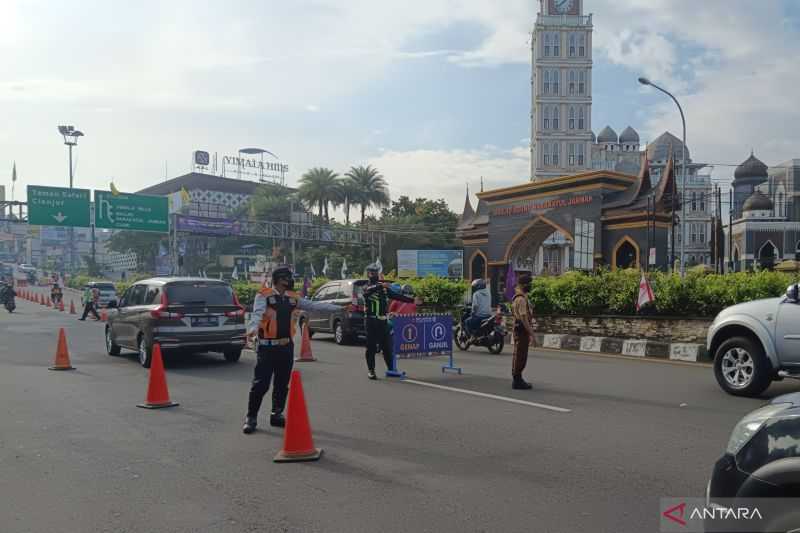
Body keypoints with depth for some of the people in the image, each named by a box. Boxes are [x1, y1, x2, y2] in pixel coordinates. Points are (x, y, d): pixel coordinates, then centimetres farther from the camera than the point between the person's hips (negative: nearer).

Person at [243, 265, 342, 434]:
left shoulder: (293, 298, 9)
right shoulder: (264, 295, -9)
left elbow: (314, 306, 11)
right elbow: (257, 314, -25)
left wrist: (339, 308, 8)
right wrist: (253, 329, -45)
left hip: (286, 347, 6)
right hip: (267, 347, -6)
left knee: (282, 384, 13)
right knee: (260, 384, -4)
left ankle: (277, 415, 28)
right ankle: (251, 418, 9)